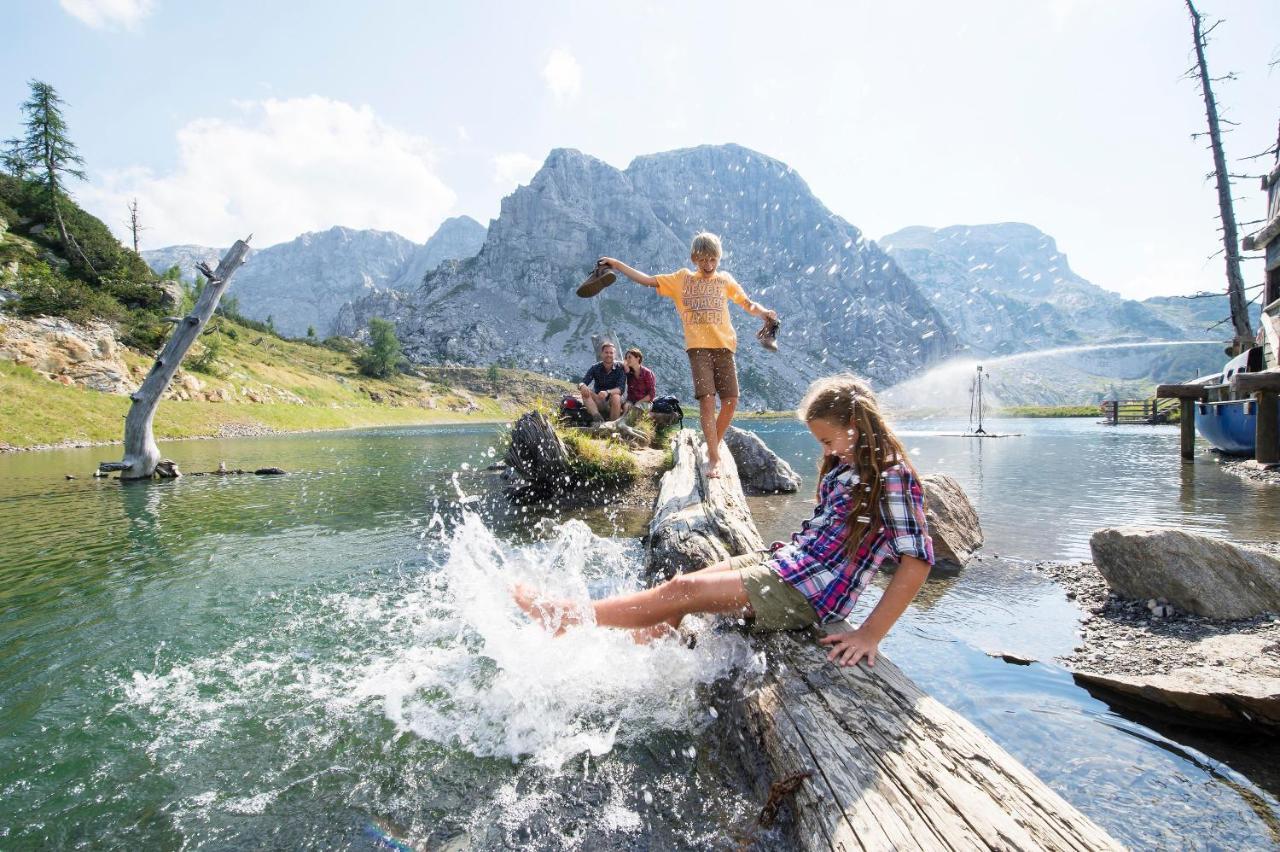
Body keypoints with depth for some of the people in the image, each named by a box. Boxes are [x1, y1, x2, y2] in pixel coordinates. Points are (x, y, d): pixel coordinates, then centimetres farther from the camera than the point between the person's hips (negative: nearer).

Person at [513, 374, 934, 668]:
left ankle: (568, 615, 0)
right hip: (784, 560, 9)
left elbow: (917, 560, -21)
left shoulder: (891, 478, -17)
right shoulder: (845, 464, 10)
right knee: (685, 583, 1)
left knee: (683, 591, -12)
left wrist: (870, 634, -22)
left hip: (808, 591, -9)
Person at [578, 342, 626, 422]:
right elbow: (583, 382, -11)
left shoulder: (620, 368, -7)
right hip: (599, 401, 2)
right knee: (585, 392, -24)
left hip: (613, 403, -2)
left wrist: (607, 392, -41)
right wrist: (582, 386, -38)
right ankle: (597, 418, -42)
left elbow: (621, 388, -20)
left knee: (615, 397, -35)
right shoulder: (595, 368, 0)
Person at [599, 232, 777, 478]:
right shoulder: (681, 279, 12)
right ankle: (714, 458, -7)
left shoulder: (725, 279, 16)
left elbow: (748, 304, 16)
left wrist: (763, 312, -5)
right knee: (706, 399, -13)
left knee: (730, 400, -2)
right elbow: (647, 280, 10)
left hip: (723, 346, 2)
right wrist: (617, 264, 5)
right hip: (698, 347, -2)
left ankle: (713, 447, 19)